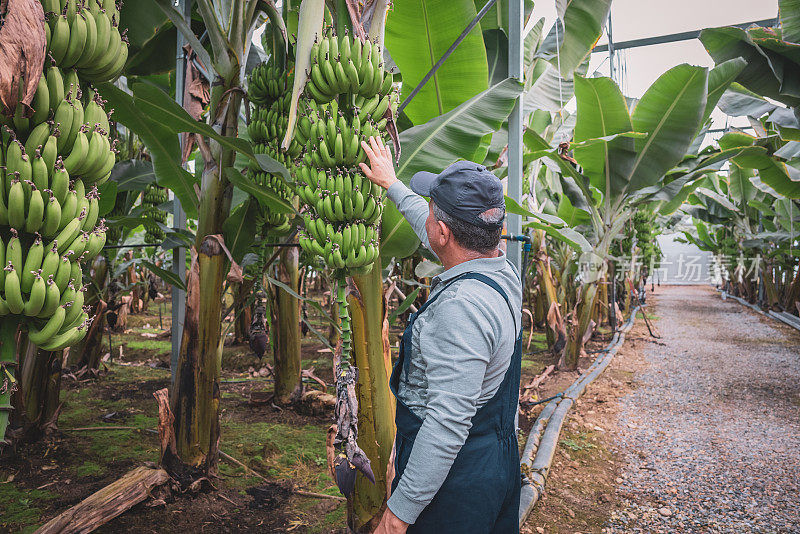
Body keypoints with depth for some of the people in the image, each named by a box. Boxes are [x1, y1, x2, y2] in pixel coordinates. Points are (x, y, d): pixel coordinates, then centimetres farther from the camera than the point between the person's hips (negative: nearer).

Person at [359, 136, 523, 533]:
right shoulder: (502, 271, -2)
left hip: (453, 480, -9)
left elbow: (448, 423, -33)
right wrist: (392, 184, 27)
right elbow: (434, 232, 15)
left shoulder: (461, 306, -32)